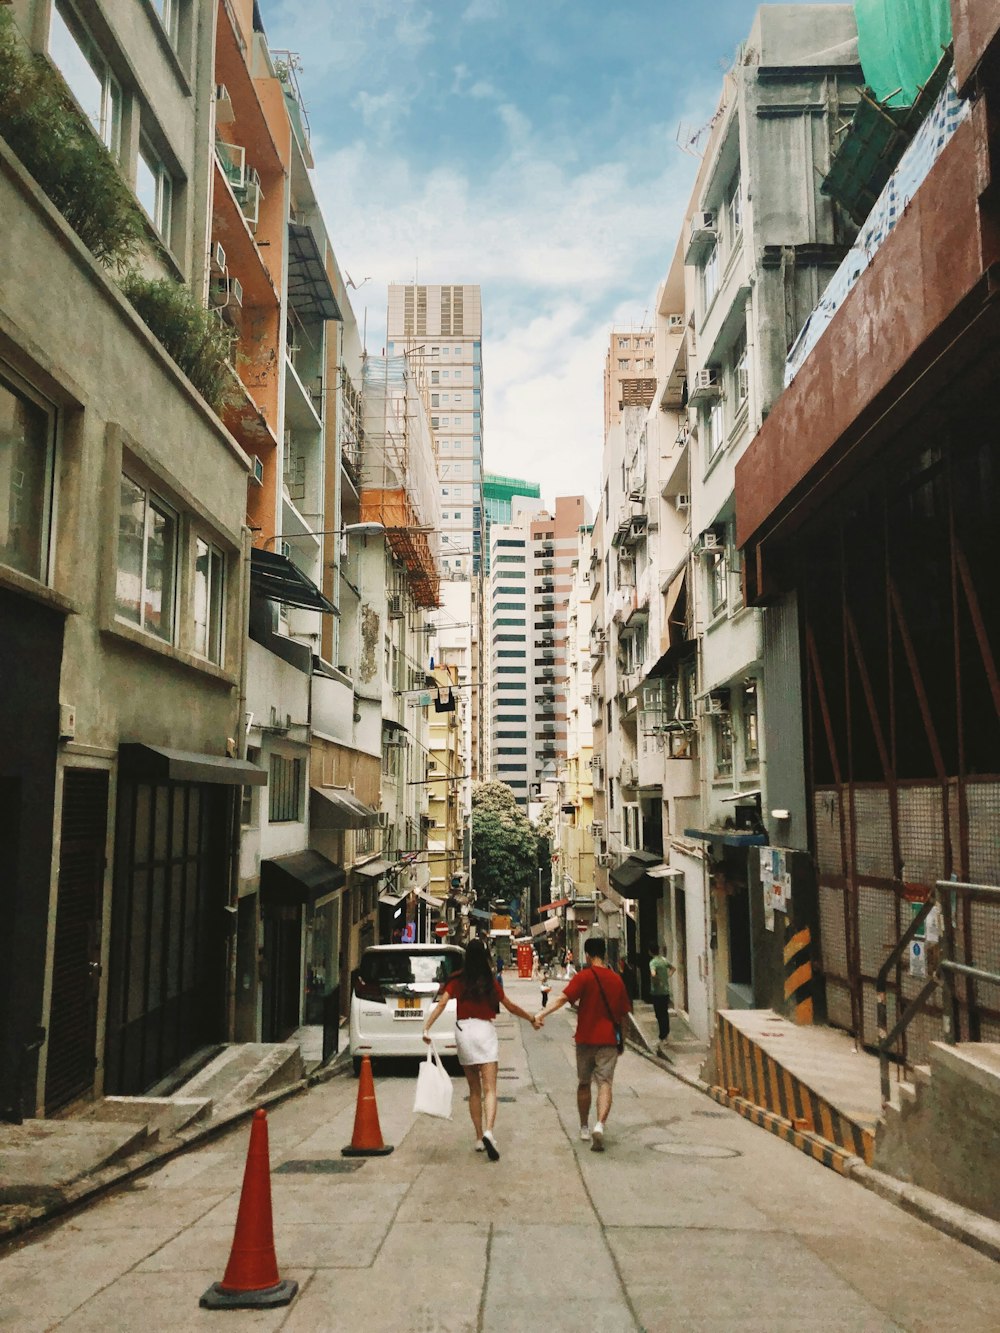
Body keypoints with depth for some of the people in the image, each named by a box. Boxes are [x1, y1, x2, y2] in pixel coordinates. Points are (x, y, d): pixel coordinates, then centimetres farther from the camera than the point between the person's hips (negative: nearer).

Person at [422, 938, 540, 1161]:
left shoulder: (457, 981, 2)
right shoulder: (491, 982, 1)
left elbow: (441, 1004, -11)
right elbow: (511, 1007, 11)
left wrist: (426, 1027, -16)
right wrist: (532, 1019, 25)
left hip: (463, 1030, 2)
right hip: (485, 1030, -2)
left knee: (474, 1090, 15)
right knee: (489, 1089, -6)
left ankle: (479, 1138, 17)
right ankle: (488, 1132, -28)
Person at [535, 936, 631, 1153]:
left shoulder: (584, 976, -7)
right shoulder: (616, 979, 5)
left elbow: (564, 998, -22)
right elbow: (623, 1014, 12)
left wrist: (542, 1013, -29)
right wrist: (622, 1040, 23)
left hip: (585, 1039, -1)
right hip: (608, 1039, 1)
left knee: (583, 1083, 15)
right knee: (605, 1084, -3)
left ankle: (584, 1127, 26)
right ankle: (600, 1125, -24)